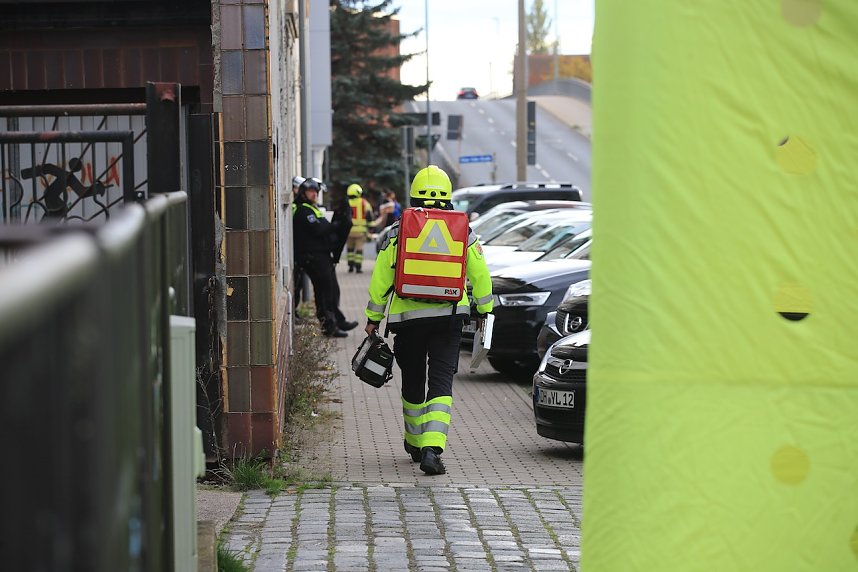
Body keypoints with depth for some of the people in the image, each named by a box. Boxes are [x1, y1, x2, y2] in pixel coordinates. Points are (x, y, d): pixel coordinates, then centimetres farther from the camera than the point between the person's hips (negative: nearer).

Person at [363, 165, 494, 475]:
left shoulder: (398, 232, 1)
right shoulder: (462, 231, 3)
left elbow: (381, 279, 2)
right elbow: (480, 274, 8)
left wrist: (373, 317, 10)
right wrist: (484, 308, 22)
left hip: (407, 318, 0)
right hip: (449, 316, 0)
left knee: (412, 382, 17)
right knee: (441, 382, -2)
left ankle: (415, 443, 33)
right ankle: (432, 449, -18)